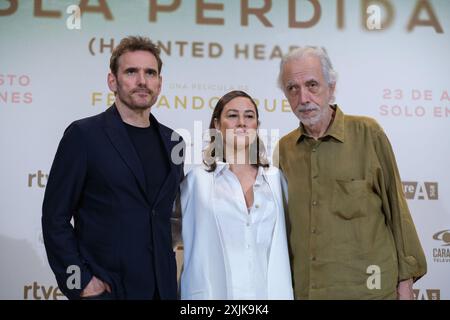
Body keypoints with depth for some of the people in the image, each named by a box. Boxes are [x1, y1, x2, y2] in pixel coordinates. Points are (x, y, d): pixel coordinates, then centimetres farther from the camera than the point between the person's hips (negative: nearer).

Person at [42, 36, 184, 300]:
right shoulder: (83, 135, -7)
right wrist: (80, 281, -13)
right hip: (105, 288, -4)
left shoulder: (173, 141, 8)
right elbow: (55, 218, -7)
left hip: (163, 287, 5)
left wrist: (174, 268, 6)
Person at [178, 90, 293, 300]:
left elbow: (279, 246, 10)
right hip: (215, 290, -2)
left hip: (269, 290, 3)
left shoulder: (275, 178, 5)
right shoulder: (197, 179, -3)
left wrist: (282, 293, 5)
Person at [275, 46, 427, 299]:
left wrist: (406, 277, -4)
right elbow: (282, 220, 11)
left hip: (366, 287, -2)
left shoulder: (367, 133, -5)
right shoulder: (284, 148, 4)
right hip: (303, 288, 3)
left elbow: (395, 206, -3)